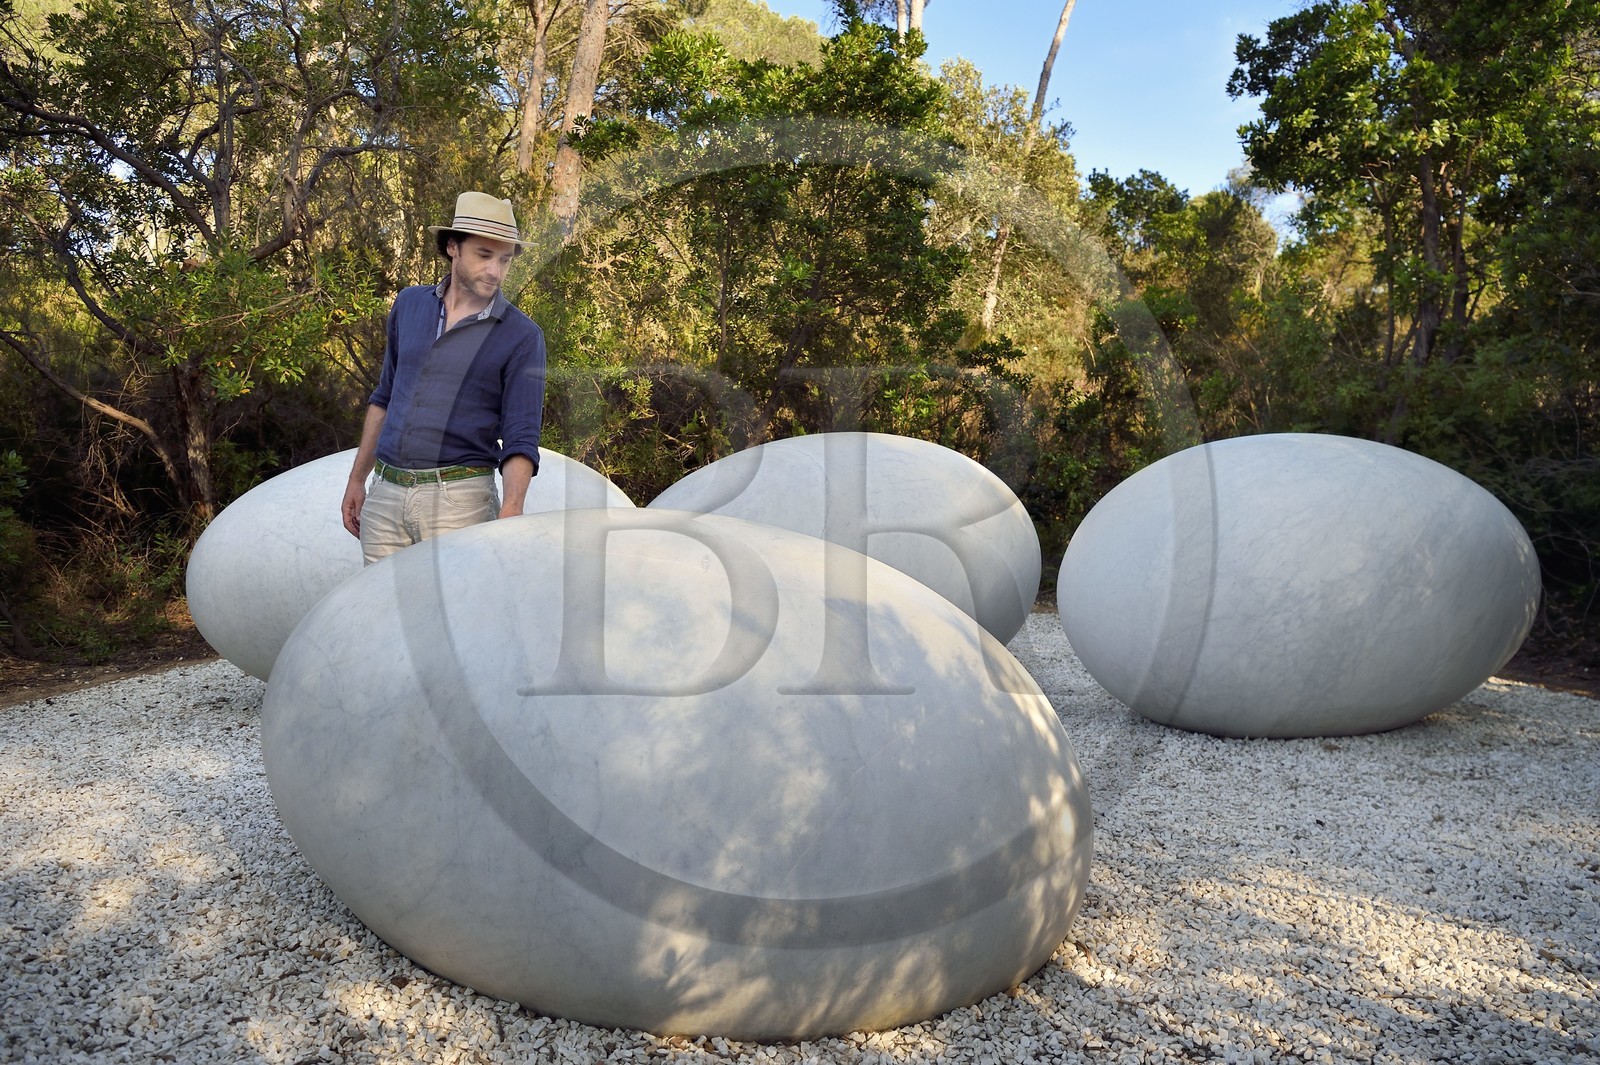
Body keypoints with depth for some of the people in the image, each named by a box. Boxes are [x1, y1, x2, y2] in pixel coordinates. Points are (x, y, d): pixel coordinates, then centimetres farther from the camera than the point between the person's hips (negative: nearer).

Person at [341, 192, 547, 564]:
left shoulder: (522, 337, -6)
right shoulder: (409, 304, 9)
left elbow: (520, 441, -10)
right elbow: (384, 396, 19)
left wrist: (510, 512, -26)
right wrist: (357, 479, 19)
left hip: (458, 500, -4)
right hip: (384, 494, 5)